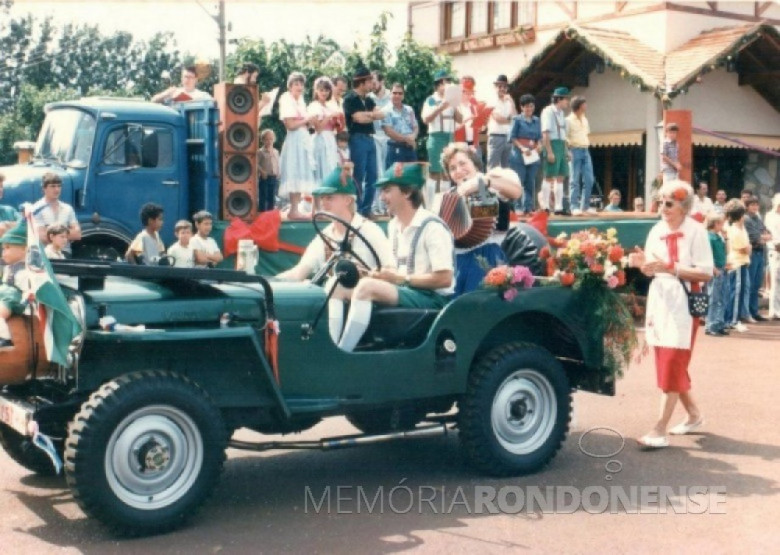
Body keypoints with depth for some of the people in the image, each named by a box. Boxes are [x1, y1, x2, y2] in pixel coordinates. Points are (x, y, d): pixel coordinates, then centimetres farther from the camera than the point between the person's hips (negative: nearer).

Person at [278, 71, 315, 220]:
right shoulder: (286, 100, -8)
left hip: (304, 139, 9)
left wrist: (309, 122, 2)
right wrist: (307, 120, -8)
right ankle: (294, 210, -11)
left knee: (300, 175, 8)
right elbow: (290, 125, -15)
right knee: (295, 175, -11)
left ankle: (295, 209, 10)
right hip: (294, 140, -9)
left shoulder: (300, 100, 18)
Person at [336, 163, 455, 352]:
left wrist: (401, 278, -15)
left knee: (366, 287, -30)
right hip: (405, 292, 8)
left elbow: (444, 279, -18)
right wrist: (383, 274, -1)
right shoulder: (394, 226, 14)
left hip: (432, 299, -8)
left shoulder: (432, 228, -12)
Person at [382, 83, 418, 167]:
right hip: (395, 150, -5)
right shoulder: (388, 111, -4)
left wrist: (413, 137, -10)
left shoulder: (409, 110, 13)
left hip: (410, 149, 6)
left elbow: (416, 127, 13)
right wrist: (406, 138, -10)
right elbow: (389, 131, -11)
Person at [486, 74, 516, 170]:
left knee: (507, 167, 8)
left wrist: (511, 102, -3)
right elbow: (498, 119, -13)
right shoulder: (492, 101, -1)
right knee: (493, 167, -6)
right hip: (495, 137, -5)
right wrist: (509, 120, -1)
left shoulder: (509, 102, 15)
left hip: (508, 137, 5)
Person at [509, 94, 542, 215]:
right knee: (519, 181, -6)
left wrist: (539, 145, -5)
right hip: (519, 155, -5)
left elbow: (539, 137, 16)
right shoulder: (517, 120, 0)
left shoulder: (536, 120, 14)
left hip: (533, 154, 5)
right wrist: (522, 148, -15)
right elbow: (512, 137, -4)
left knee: (531, 183, 4)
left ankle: (528, 208, 7)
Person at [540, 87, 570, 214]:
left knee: (561, 177, 8)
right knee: (549, 177, -6)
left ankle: (559, 207, 11)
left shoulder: (561, 113, 18)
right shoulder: (548, 112, -9)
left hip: (562, 146, 9)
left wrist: (566, 150, 16)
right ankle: (545, 206, -3)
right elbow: (545, 133, -16)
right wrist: (549, 152, -21)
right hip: (552, 144, -9)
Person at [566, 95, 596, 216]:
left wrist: (587, 144, 9)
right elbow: (564, 138, -9)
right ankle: (575, 207, -2)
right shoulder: (569, 120, -6)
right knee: (575, 180, -5)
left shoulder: (585, 120, 16)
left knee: (588, 179, 3)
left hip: (585, 151, 7)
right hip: (575, 151, -7)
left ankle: (585, 206, 10)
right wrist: (568, 151, -17)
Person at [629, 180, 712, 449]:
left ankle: (659, 430, -9)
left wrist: (670, 268, -22)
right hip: (659, 300, 7)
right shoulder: (656, 231, 8)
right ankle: (693, 414, 31)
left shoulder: (696, 231, -9)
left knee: (672, 366, -8)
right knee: (667, 364, 13)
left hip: (683, 303, -7)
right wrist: (642, 263, -9)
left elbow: (706, 273, -14)